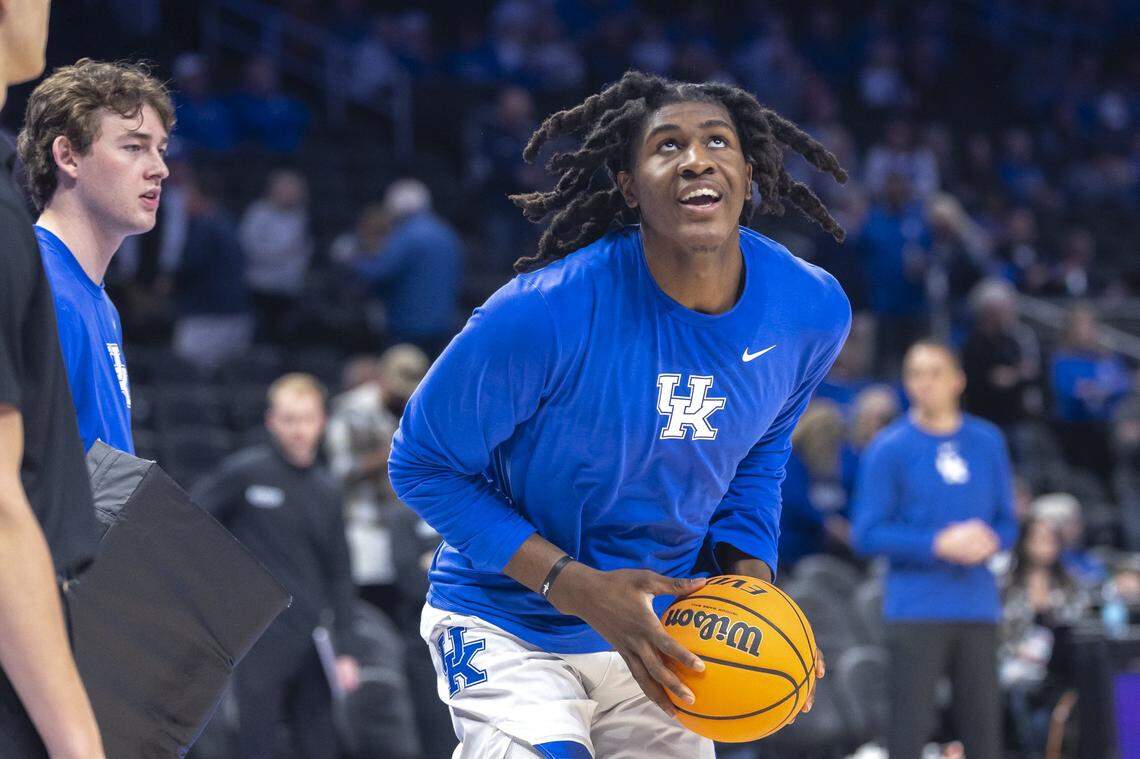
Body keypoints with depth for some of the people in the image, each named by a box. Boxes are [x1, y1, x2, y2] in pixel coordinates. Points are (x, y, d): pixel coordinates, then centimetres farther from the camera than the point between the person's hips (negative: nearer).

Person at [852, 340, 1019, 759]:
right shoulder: (889, 447, -1)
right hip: (916, 610, -4)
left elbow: (1007, 522, 16)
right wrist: (938, 544, -16)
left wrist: (988, 540, -8)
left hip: (978, 608, 4)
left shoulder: (987, 442, 11)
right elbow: (867, 534, -5)